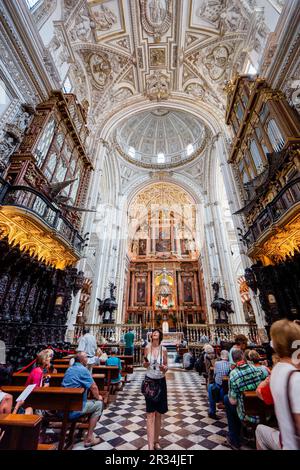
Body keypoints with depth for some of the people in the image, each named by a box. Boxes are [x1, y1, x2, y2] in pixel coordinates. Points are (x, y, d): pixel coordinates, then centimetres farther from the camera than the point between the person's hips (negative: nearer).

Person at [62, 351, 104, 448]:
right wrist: (98, 397, 7)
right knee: (99, 404, 5)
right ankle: (89, 438, 7)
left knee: (91, 401, 25)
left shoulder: (69, 369, 10)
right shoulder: (83, 369, -17)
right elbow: (93, 387, -13)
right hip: (73, 409, -8)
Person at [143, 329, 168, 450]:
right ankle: (150, 444, 9)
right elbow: (145, 364, 4)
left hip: (160, 382, 1)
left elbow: (166, 367, -2)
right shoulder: (147, 348, -9)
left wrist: (164, 368, -24)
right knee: (150, 413, 1)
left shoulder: (163, 349, -11)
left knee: (159, 413, 15)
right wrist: (145, 363, -19)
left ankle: (156, 441, 35)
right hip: (149, 381, -1)